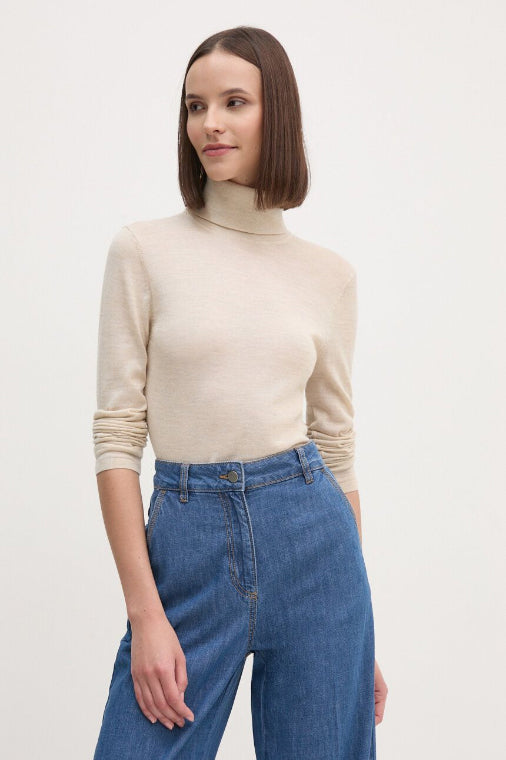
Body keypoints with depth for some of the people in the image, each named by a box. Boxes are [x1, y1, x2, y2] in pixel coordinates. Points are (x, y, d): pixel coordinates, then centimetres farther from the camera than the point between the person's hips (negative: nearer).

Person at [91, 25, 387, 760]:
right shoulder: (144, 249, -1)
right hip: (187, 543, -1)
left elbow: (337, 444, 11)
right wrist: (145, 614, -9)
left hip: (309, 539, 2)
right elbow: (117, 433, -4)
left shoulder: (330, 274, 6)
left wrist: (361, 633, 13)